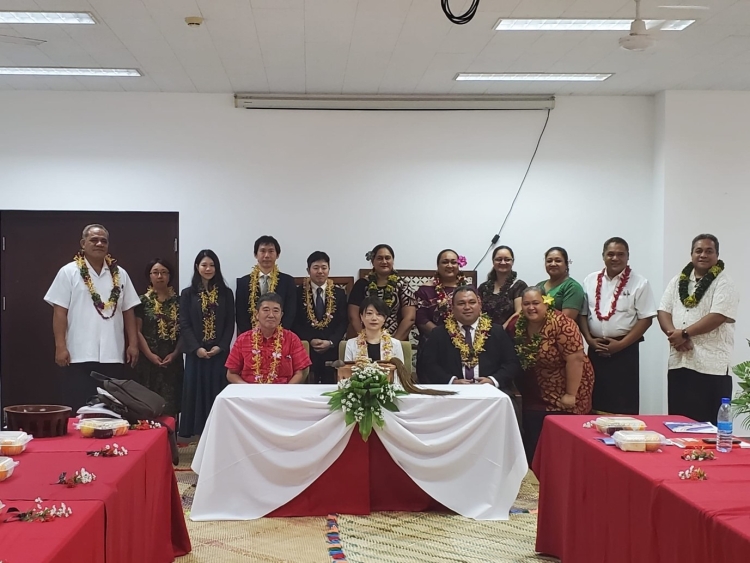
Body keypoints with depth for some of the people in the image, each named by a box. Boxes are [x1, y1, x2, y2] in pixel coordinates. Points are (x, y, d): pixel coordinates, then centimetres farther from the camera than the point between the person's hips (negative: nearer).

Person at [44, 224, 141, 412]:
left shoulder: (120, 274, 11)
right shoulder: (69, 272, 1)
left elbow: (128, 311, 12)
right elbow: (60, 312, -3)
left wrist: (133, 344, 5)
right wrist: (60, 347, -9)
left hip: (113, 355, 3)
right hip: (80, 355, -3)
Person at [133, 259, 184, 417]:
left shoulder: (177, 301, 8)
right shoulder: (143, 301, 4)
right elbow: (137, 331, -1)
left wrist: (175, 354, -8)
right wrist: (150, 355, -11)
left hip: (173, 360, 1)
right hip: (148, 361, -1)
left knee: (170, 405, -2)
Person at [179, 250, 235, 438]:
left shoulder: (226, 293, 7)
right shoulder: (188, 294, 4)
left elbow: (230, 324, 3)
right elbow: (184, 325, -1)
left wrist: (220, 346, -10)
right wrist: (197, 348, -12)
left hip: (220, 353, 1)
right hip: (196, 353, 0)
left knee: (218, 393, 1)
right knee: (196, 392, 0)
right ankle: (197, 431, 4)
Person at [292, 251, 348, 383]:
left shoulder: (339, 293, 9)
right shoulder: (298, 292, 5)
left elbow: (343, 322, 5)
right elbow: (295, 322, 2)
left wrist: (331, 342, -9)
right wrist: (310, 340, -11)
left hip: (332, 350, 1)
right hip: (306, 349, -1)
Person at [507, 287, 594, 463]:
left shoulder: (561, 324, -22)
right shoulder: (516, 325, -4)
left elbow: (575, 359, -24)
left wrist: (571, 394, -23)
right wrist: (517, 386, 5)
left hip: (563, 396, -5)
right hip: (536, 396, 5)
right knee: (533, 441, 9)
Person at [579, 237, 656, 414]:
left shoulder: (639, 283, -2)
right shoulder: (590, 280, 8)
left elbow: (646, 319, -5)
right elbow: (582, 313, 10)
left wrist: (621, 344, -11)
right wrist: (589, 339, -4)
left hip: (625, 350, -3)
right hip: (595, 349, 3)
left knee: (623, 407, -2)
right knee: (596, 402, 7)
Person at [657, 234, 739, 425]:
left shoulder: (724, 283, -4)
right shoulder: (678, 281, 14)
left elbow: (718, 317, -15)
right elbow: (663, 311, 8)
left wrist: (684, 333, -15)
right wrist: (674, 335, -11)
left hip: (711, 365, -5)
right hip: (678, 362, 5)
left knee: (707, 424, -4)